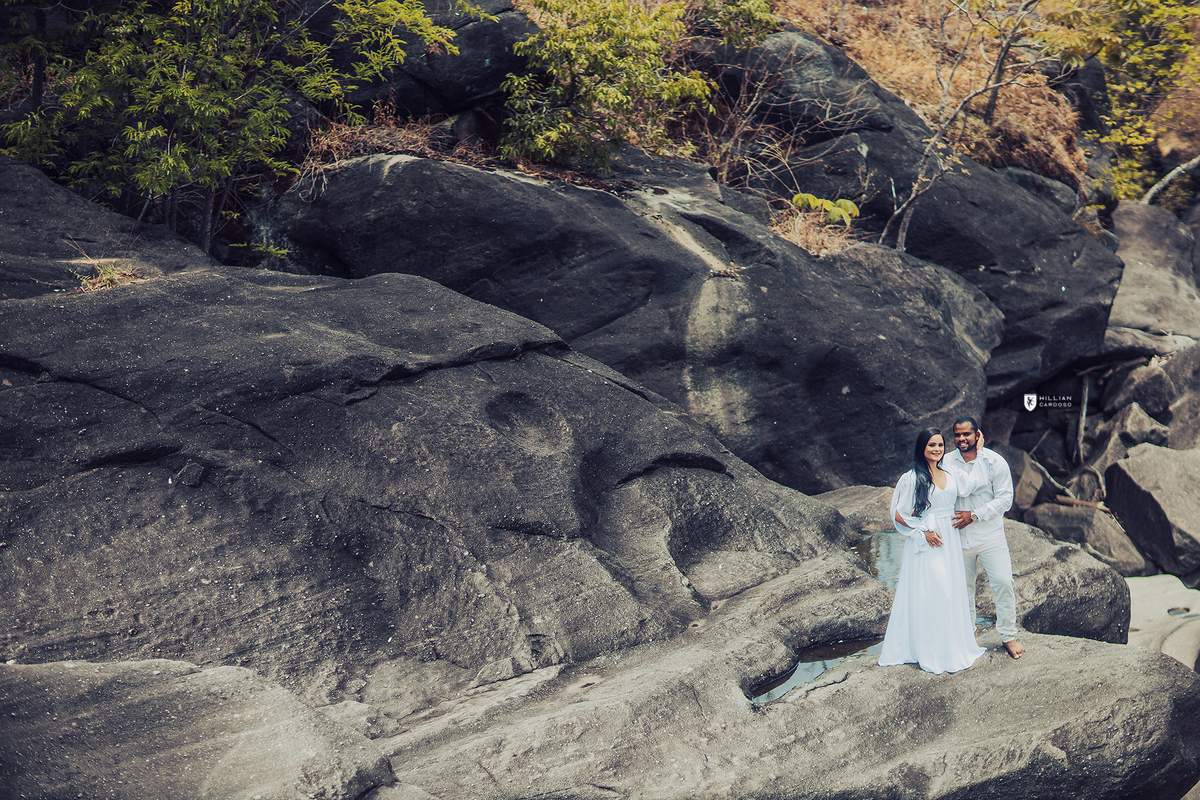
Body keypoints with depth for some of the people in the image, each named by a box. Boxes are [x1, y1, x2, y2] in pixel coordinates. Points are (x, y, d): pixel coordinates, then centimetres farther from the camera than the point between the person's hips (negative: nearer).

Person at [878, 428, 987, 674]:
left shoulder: (950, 476, 9)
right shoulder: (912, 478, -7)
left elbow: (979, 478, -3)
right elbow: (899, 515, -7)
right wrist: (924, 531, -14)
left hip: (950, 543, 5)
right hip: (924, 543, -5)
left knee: (951, 593, 9)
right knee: (925, 595, -1)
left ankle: (952, 646, 21)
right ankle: (929, 652, 8)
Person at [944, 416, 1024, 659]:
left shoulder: (994, 462, -9)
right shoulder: (946, 463, -2)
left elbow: (1005, 499, -9)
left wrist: (974, 516, -17)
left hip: (990, 536, -2)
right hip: (959, 538, 2)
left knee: (1003, 583, -6)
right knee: (962, 588, 11)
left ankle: (1008, 636, 10)